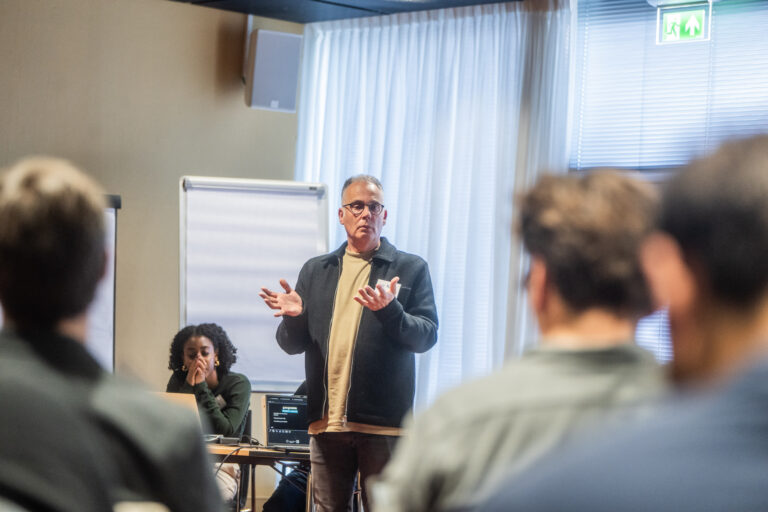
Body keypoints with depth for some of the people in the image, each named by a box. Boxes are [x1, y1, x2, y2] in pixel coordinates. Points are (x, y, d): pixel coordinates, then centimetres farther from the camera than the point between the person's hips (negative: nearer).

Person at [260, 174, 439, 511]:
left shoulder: (411, 269, 6)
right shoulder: (315, 271, 16)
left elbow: (427, 336, -3)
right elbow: (292, 345, 14)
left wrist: (389, 310, -21)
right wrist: (293, 317, -8)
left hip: (383, 421, -3)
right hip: (326, 420, 3)